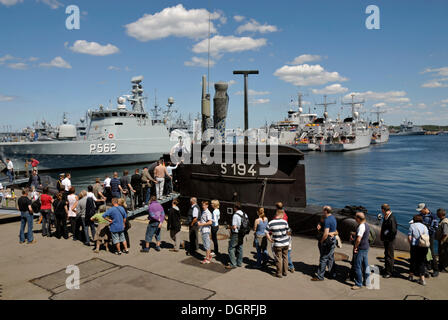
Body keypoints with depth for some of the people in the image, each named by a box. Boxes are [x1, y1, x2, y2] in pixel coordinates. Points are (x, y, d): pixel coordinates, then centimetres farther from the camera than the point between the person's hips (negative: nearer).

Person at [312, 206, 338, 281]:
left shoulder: (327, 220, -21)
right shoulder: (333, 218, 10)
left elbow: (326, 233, -26)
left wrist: (321, 241, -13)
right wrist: (320, 227, 3)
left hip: (327, 241, -9)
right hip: (333, 240, 9)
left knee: (323, 259, -2)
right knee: (331, 258, 17)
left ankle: (320, 276, 5)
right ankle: (333, 274, 24)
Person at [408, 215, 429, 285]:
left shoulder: (412, 225, 0)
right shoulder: (425, 226, 11)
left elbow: (409, 237, -5)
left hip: (415, 246, -3)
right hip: (425, 247, 3)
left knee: (413, 261, 12)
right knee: (422, 262, 8)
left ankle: (411, 275, 26)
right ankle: (422, 279, 3)